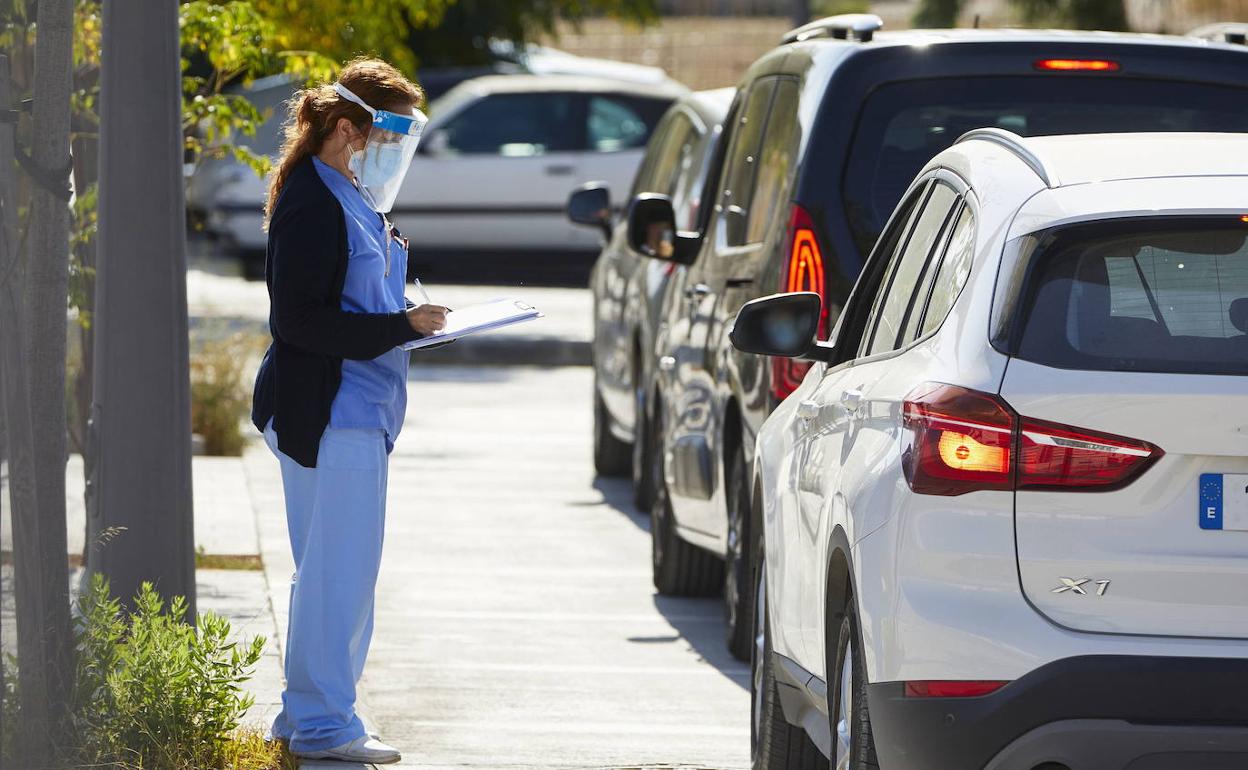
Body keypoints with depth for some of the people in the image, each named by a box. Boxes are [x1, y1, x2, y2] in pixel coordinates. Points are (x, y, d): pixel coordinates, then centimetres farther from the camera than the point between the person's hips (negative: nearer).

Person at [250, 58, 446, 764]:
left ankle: (308, 713, 22)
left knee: (335, 568, 15)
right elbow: (301, 320, -21)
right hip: (329, 411, -11)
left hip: (359, 408, 11)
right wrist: (401, 326, -21)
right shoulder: (313, 207, -15)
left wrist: (410, 320, 8)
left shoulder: (353, 202, 16)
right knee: (341, 567, -8)